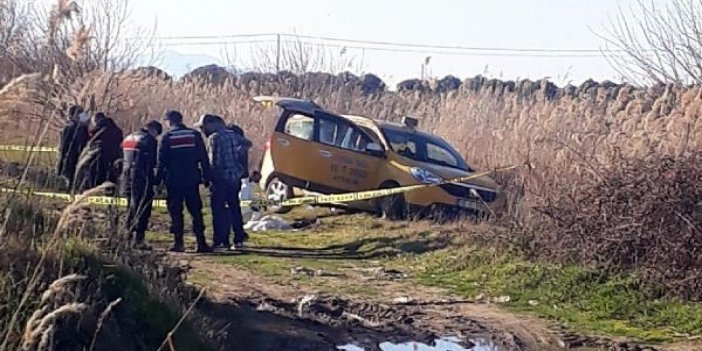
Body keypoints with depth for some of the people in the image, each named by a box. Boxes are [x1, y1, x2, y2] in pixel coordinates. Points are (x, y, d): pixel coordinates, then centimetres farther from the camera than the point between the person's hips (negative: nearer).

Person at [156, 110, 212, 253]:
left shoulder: (167, 137, -2)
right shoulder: (195, 135, 5)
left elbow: (161, 161, -2)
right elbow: (204, 158, 3)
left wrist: (158, 181, 2)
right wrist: (206, 178, 6)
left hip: (174, 181, -2)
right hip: (192, 180, 2)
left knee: (175, 212, 4)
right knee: (196, 211, 7)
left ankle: (178, 242, 1)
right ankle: (201, 242, 1)